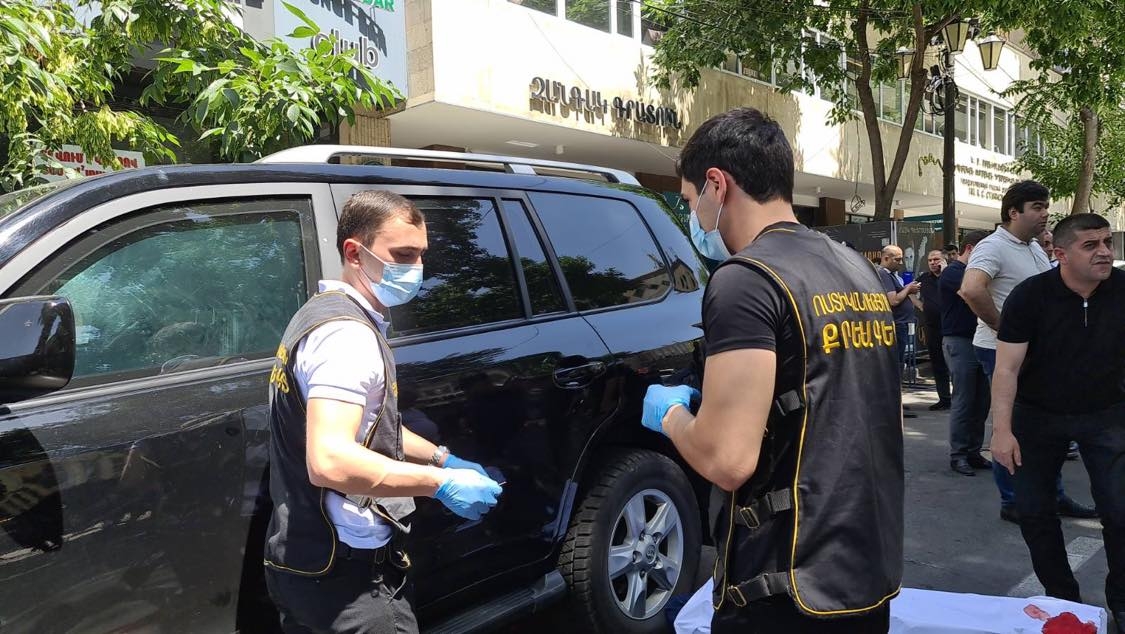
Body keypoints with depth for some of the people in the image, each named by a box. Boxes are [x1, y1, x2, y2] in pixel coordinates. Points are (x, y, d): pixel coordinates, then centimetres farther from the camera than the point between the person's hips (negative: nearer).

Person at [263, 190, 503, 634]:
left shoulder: (327, 313, 12)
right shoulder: (347, 334, -22)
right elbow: (330, 462, -34)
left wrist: (442, 458, 15)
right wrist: (441, 483, -25)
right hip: (344, 575, -10)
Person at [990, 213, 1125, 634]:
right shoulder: (1030, 296, -17)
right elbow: (1007, 368, -18)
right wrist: (1002, 430, -24)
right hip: (1038, 416, -1)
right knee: (1034, 511, 5)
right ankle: (1062, 598, 25)